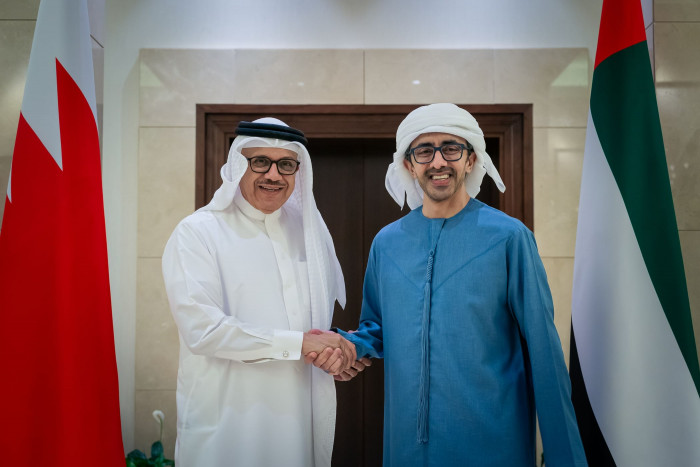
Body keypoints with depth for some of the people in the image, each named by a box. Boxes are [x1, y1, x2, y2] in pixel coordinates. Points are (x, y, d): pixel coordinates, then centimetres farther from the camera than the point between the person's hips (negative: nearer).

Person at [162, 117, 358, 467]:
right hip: (228, 422, -4)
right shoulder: (197, 233, -10)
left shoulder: (308, 227, 7)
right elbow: (203, 330, -19)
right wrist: (300, 343, -18)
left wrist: (336, 348, -11)